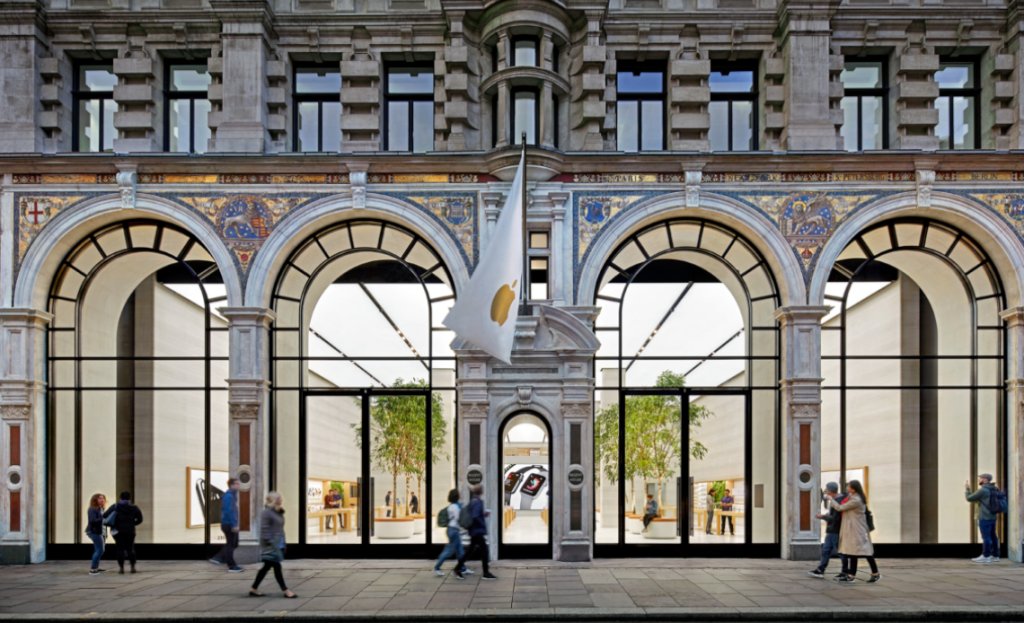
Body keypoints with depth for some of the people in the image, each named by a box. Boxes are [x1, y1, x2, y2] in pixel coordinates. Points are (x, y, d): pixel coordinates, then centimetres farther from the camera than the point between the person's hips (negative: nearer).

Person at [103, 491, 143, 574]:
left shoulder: (115, 507, -3)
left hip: (119, 531, -1)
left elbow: (105, 515, -8)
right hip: (130, 531, 2)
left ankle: (122, 569, 1)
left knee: (120, 549, 2)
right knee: (130, 549, 10)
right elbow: (139, 519, 4)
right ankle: (133, 568, 8)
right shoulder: (134, 508, 2)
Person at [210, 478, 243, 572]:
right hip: (229, 524, -10)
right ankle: (232, 566, 6)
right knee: (230, 544, -2)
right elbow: (228, 511, -24)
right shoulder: (228, 496, -18)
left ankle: (218, 558, 21)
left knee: (233, 543, 17)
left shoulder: (233, 494, 13)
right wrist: (234, 525, -24)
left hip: (231, 524, 10)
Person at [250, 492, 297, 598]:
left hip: (278, 544, 10)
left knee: (266, 567, 13)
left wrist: (282, 544, 17)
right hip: (271, 546, -10)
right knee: (277, 567, -5)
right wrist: (269, 542, -21)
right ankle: (286, 591, -1)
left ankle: (254, 589, 21)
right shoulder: (267, 513, -15)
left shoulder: (278, 512, 13)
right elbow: (264, 529, -18)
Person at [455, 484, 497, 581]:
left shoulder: (472, 501, 12)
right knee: (484, 550, -4)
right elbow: (475, 517, -25)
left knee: (471, 550, 14)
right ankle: (486, 573, 1)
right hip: (478, 530, -10)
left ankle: (458, 568, 18)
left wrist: (484, 514, 12)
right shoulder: (478, 502, -17)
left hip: (474, 531, 10)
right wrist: (483, 525, -14)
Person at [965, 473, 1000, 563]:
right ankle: (995, 555, 16)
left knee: (986, 537, -5)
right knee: (993, 536, 11)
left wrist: (967, 489, 8)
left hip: (984, 518, -9)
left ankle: (985, 556, -3)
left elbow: (969, 498, -7)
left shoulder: (983, 490, -15)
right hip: (992, 517, 9)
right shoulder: (993, 490, 13)